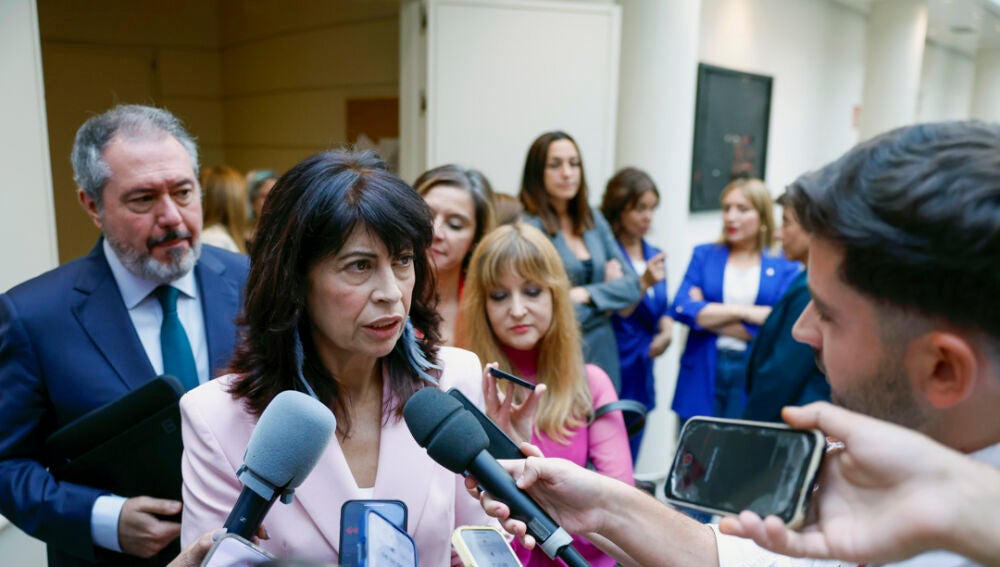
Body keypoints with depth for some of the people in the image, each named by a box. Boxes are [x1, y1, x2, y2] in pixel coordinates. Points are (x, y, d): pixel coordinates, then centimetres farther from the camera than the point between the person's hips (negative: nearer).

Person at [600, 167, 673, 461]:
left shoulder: (654, 255, 13)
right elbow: (610, 312, -14)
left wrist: (666, 331, 2)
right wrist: (644, 283, -25)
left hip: (641, 371, 7)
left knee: (629, 455, 13)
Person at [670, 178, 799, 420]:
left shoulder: (785, 266, 3)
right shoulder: (704, 255, 8)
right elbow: (681, 307, -5)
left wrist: (708, 314, -6)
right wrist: (744, 312, -9)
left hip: (755, 379, -1)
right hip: (701, 375, 1)